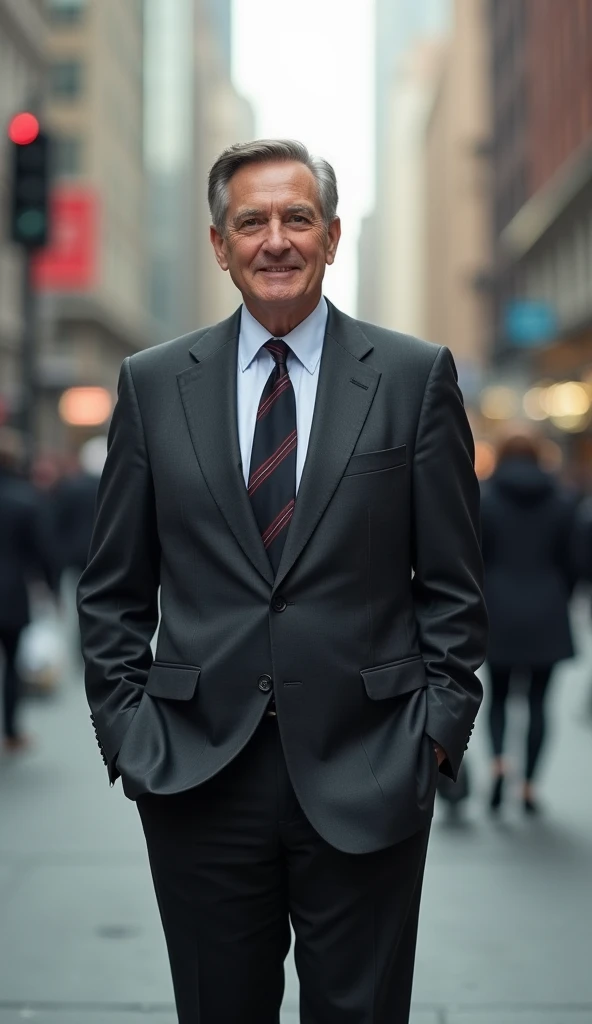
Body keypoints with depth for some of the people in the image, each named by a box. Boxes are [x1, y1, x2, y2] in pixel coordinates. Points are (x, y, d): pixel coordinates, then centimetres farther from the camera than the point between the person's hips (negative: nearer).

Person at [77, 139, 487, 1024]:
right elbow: (113, 590, 8)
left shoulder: (416, 377, 2)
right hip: (197, 774, 1)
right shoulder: (154, 383, 6)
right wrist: (125, 728, 1)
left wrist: (438, 732, -3)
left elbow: (453, 584, 3)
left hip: (365, 775, -1)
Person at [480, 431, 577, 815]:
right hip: (546, 616, 1)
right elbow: (570, 562, 3)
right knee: (538, 700, 8)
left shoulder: (484, 499, -4)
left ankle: (499, 761, -12)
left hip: (499, 614, 0)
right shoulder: (562, 500, 1)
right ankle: (529, 785, 5)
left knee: (499, 696, 12)